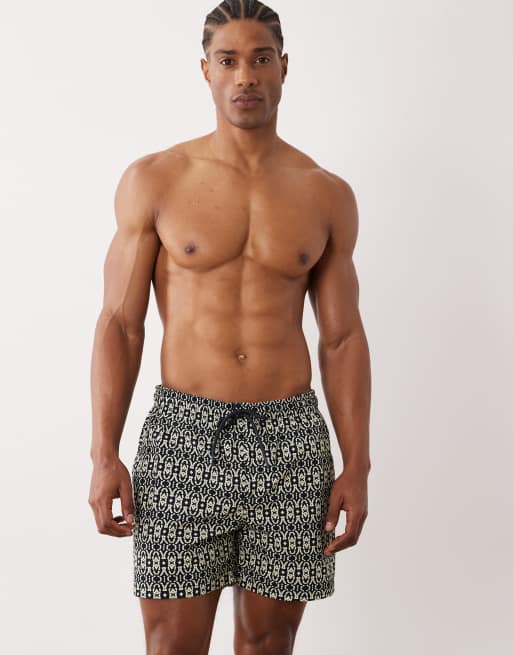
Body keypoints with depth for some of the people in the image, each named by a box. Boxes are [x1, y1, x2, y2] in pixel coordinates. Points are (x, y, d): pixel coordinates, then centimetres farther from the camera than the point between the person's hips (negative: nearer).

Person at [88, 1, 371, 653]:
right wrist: (104, 454, -7)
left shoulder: (328, 196, 5)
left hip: (291, 438, 2)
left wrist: (357, 467, 2)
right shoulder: (153, 180, 0)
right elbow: (120, 323, 0)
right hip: (183, 434, -1)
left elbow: (343, 339, 7)